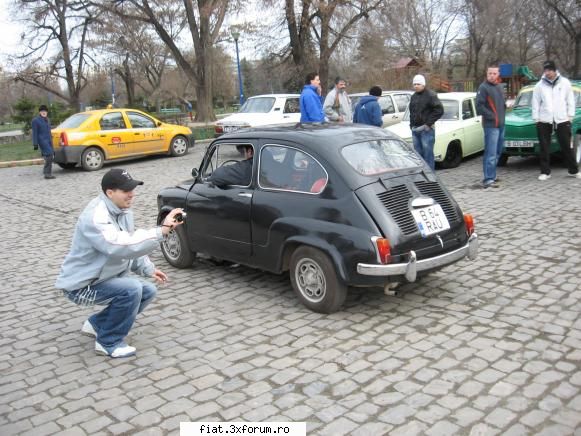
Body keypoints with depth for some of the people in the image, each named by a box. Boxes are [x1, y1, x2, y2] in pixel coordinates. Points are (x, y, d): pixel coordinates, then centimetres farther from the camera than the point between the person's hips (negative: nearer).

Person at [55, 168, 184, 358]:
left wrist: (148, 268, -1)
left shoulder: (123, 210, 0)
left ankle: (97, 324, 18)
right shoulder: (95, 218, -29)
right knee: (131, 289, -27)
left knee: (148, 291, 4)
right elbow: (122, 247, -44)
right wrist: (162, 230, -46)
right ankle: (108, 342, -8)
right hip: (81, 285, -9)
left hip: (105, 277, 9)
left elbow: (130, 245, 13)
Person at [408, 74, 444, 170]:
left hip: (426, 130, -7)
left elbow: (439, 110, -13)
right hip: (415, 130, 7)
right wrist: (411, 124, 11)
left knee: (428, 154, -6)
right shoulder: (413, 96, 16)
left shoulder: (430, 95, -7)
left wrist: (429, 123, -14)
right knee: (418, 154, 12)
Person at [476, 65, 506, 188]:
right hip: (491, 125, -9)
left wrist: (504, 107, 11)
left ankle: (491, 175, 25)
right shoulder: (483, 87, -10)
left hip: (501, 124, 9)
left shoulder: (499, 87, 16)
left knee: (498, 152, 14)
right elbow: (479, 106, -17)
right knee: (491, 153, -12)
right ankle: (488, 180, -12)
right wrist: (491, 116, -16)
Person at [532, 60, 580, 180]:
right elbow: (535, 104, 6)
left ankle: (573, 170, 16)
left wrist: (570, 115, 2)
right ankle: (545, 172, 10)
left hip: (562, 120, 0)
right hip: (544, 121, 0)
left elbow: (570, 101, 7)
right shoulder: (539, 85, 3)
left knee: (567, 147, 4)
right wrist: (536, 119, 2)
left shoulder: (565, 83, 4)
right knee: (544, 148, 2)